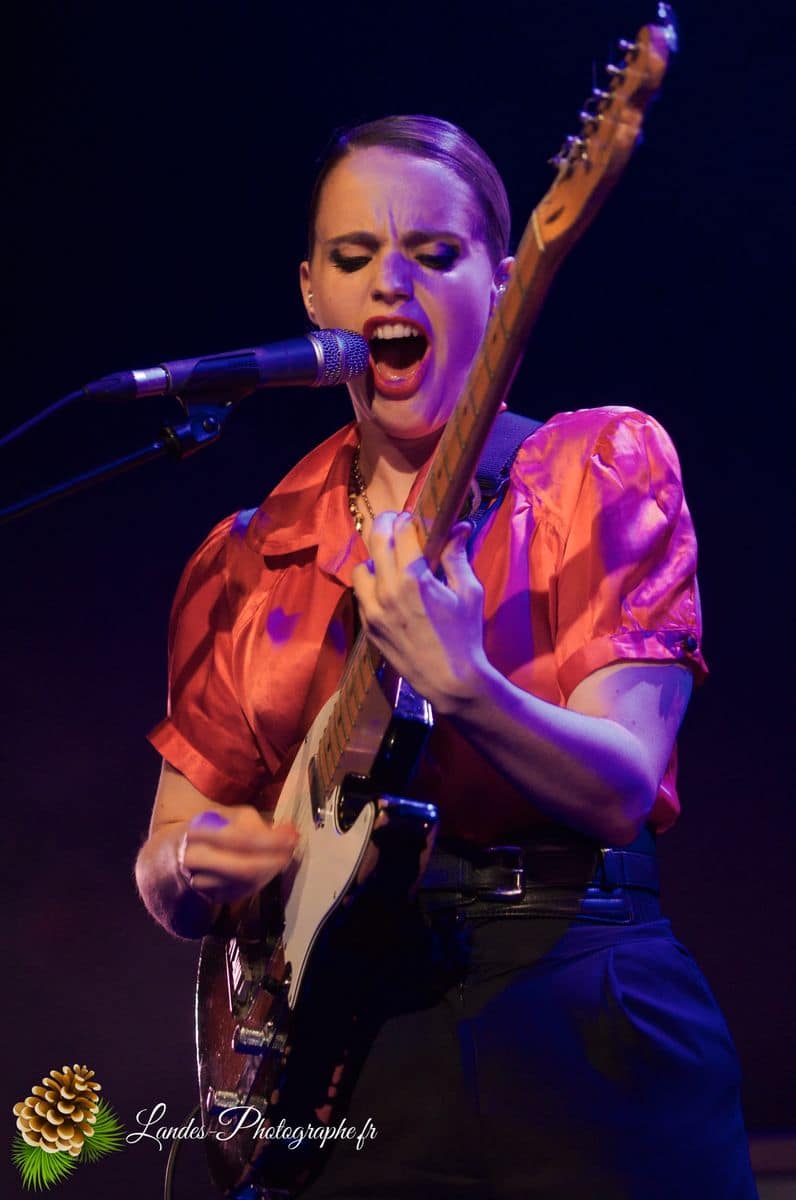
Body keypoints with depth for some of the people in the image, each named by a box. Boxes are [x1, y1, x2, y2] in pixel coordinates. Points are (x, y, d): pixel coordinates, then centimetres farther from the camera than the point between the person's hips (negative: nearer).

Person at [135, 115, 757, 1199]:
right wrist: (187, 865, -8)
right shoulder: (249, 559, 11)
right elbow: (167, 872, 15)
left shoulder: (603, 467, 1)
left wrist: (457, 685, -28)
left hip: (578, 1032, -3)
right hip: (335, 1058, 3)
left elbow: (622, 789, -11)